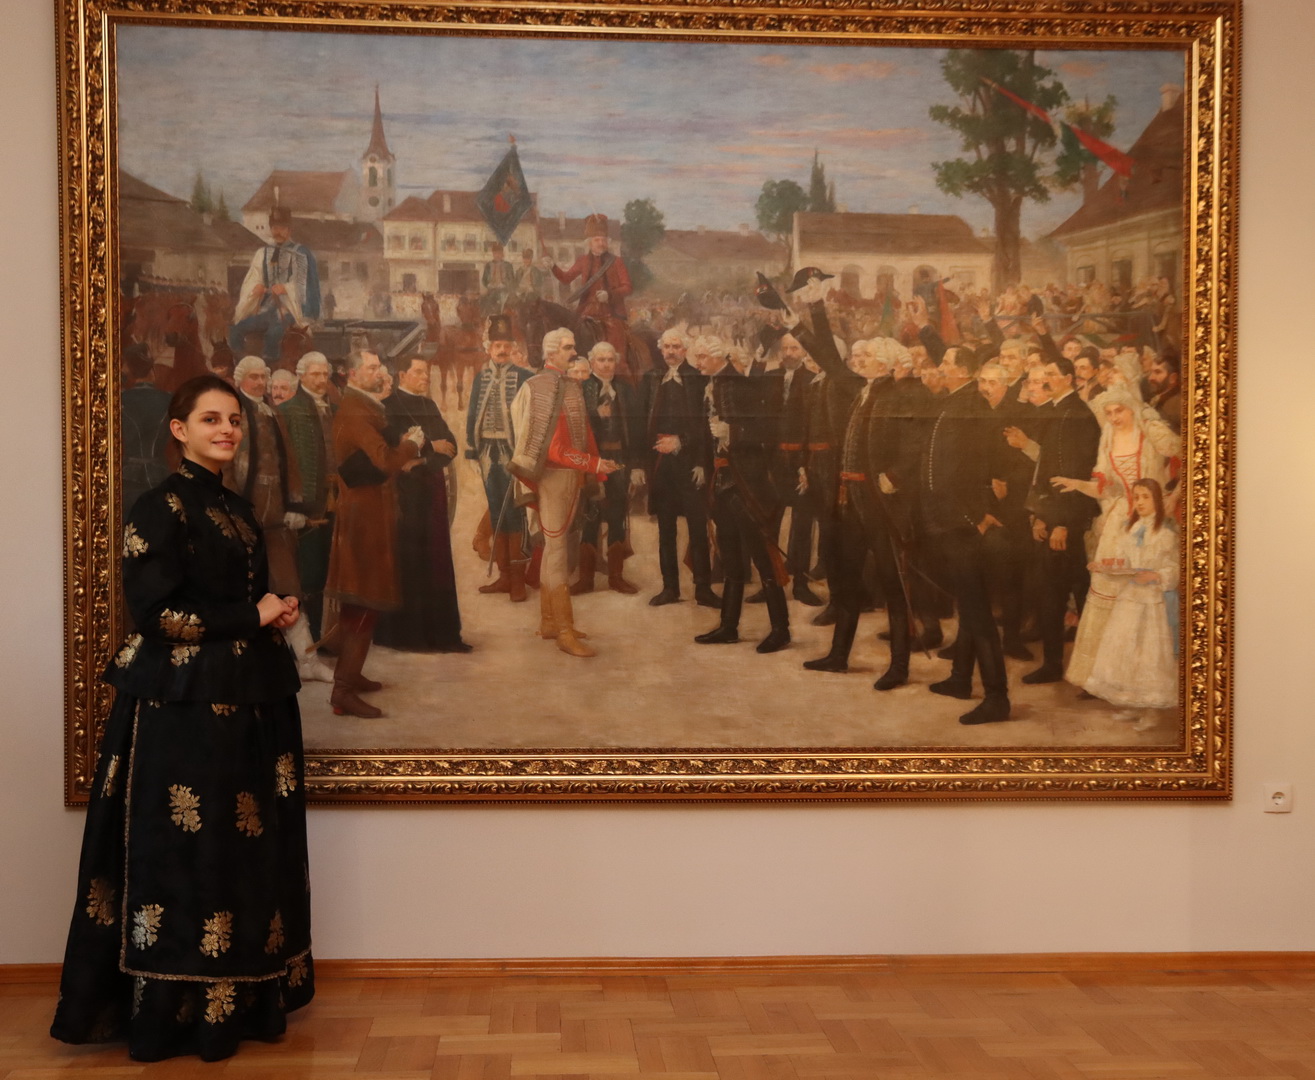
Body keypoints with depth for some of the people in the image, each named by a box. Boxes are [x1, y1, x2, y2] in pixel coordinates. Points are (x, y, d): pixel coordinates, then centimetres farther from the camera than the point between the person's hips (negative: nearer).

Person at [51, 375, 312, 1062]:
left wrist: (277, 615, 1)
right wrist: (254, 616, -12)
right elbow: (154, 611, -17)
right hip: (183, 707, -8)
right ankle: (175, 1010, 7)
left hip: (248, 703, 8)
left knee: (248, 850, 10)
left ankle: (239, 998, 20)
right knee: (186, 854, -3)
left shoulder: (237, 510, 15)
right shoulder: (161, 507, -9)